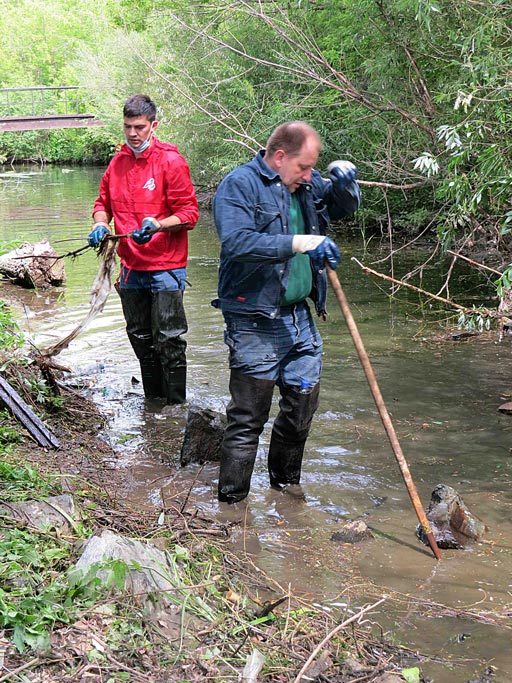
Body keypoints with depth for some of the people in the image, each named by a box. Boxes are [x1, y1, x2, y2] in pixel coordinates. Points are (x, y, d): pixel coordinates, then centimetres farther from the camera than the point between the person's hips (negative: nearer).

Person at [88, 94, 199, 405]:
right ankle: (152, 399, 29)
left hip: (165, 266, -6)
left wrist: (156, 225, -27)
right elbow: (104, 201, 19)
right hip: (131, 266, 6)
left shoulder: (171, 161, -9)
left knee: (168, 340, -3)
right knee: (140, 337, 15)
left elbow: (189, 213, -12)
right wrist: (100, 224, -2)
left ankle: (176, 405, 9)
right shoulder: (118, 163, 8)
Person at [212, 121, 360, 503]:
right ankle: (232, 501, 11)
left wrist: (345, 181, 1)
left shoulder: (305, 185, 12)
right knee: (248, 418, -1)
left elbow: (344, 209, 25)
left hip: (299, 317, 8)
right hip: (256, 324, -8)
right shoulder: (240, 185, -12)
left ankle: (285, 484, 38)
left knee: (303, 405, 18)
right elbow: (237, 242, -27)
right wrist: (302, 242, -31)